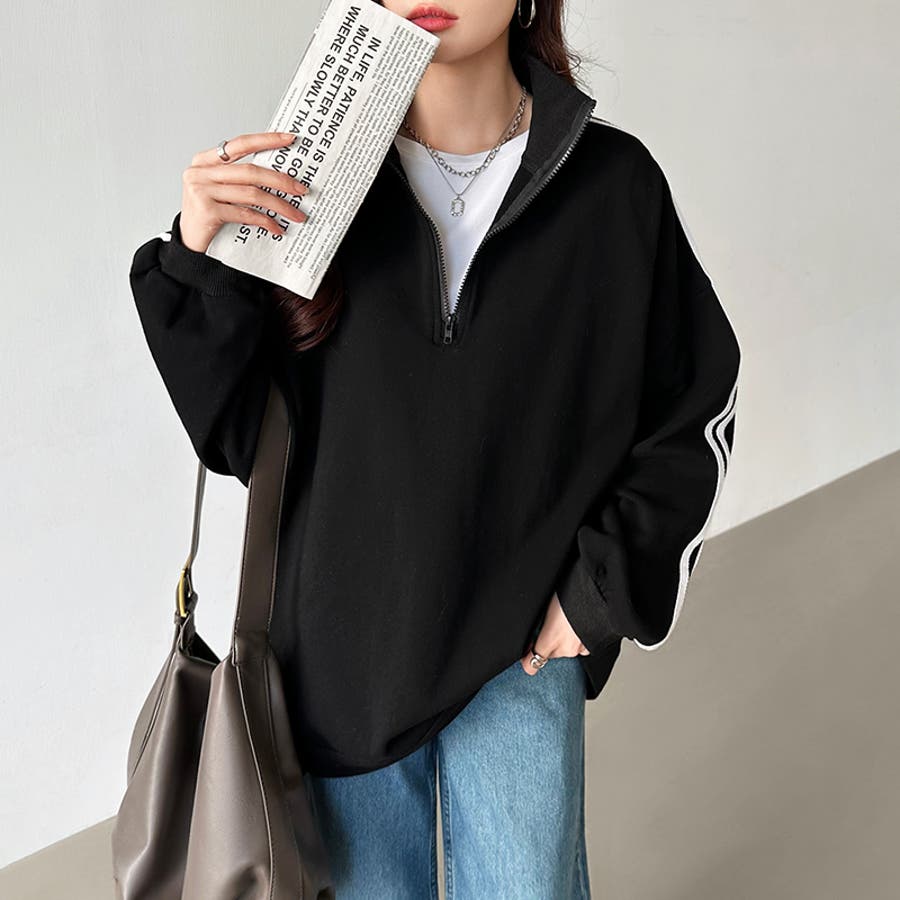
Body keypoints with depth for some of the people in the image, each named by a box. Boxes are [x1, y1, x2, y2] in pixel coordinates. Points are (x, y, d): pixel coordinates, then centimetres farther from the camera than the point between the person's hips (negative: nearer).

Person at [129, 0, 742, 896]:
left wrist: (605, 588, -4)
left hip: (519, 647, 0)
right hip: (340, 644, 1)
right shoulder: (312, 172, -7)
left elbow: (694, 414, 2)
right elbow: (235, 437, -6)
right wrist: (198, 262, -20)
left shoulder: (612, 183, -7)